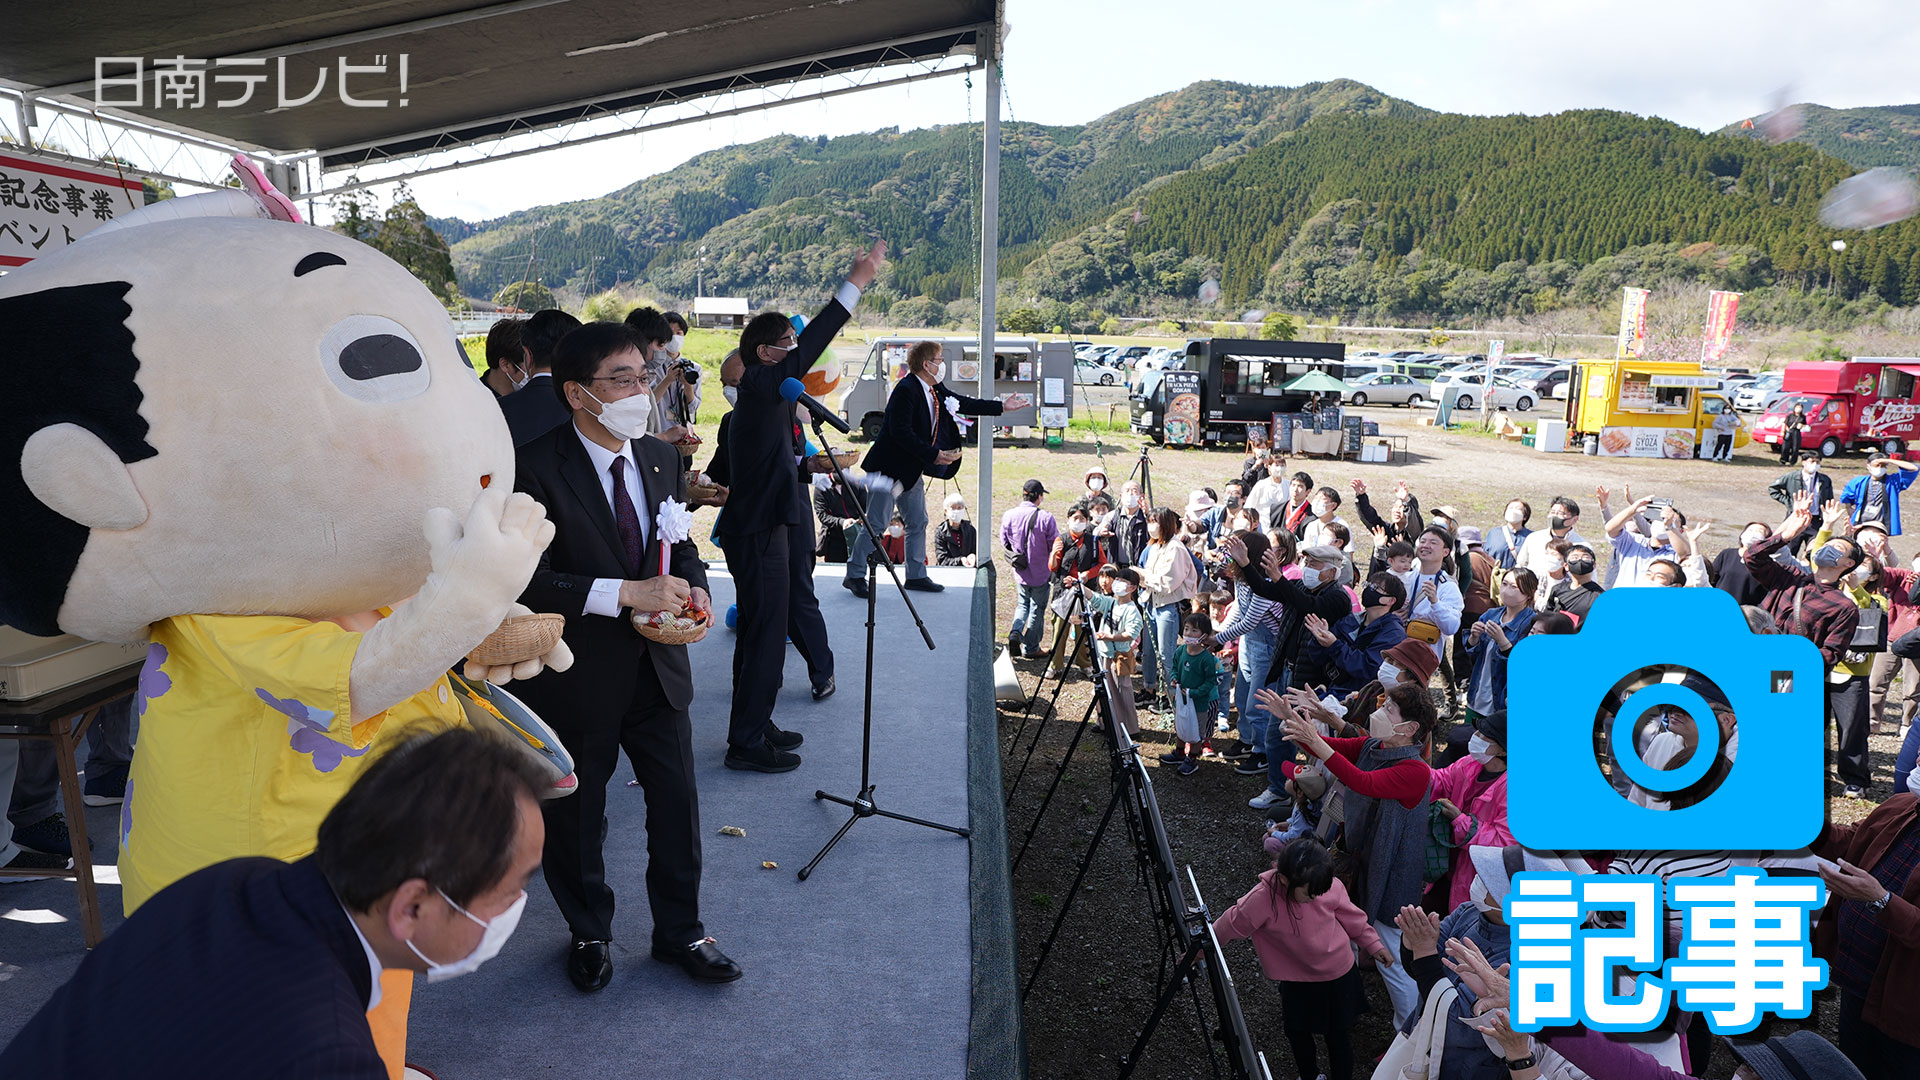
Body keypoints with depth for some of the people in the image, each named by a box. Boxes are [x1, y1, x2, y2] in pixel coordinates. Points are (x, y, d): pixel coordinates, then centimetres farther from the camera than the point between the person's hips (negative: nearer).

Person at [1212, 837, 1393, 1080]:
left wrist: (1374, 945, 5)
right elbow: (1229, 926, -17)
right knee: (1298, 1033, 19)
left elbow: (1351, 918, -3)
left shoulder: (1331, 886, -24)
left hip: (1340, 977, 1)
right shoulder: (1261, 900, -32)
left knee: (1339, 1035, 16)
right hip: (1297, 981, 0)